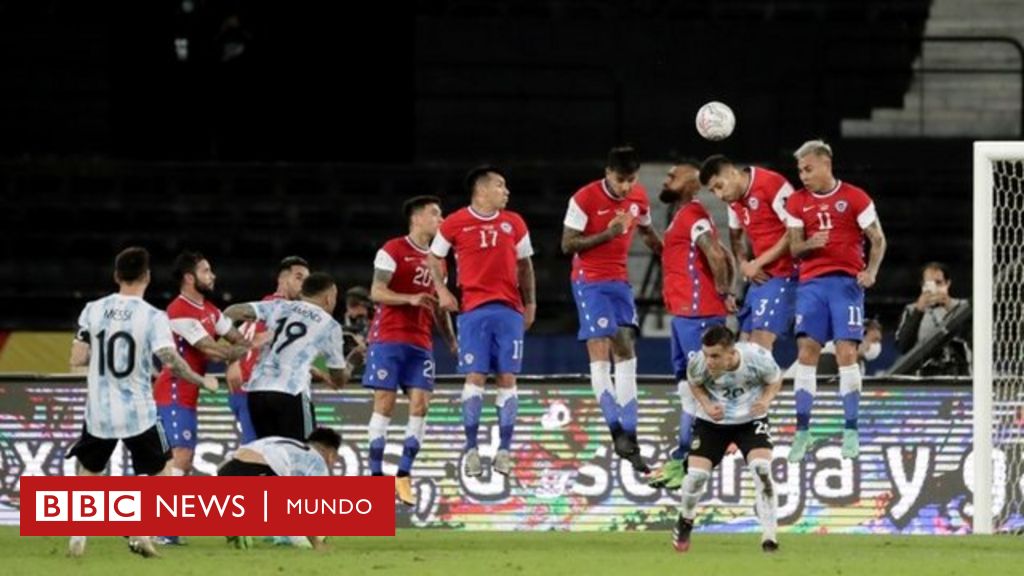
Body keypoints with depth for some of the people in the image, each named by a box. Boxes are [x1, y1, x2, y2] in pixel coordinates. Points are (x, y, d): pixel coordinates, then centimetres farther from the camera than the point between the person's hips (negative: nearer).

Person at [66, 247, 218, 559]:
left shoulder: (93, 311, -1)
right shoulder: (153, 317, -11)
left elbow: (77, 360, 0)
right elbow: (171, 360, -17)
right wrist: (202, 380, -2)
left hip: (99, 411, 3)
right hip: (138, 412, -3)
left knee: (87, 474, 21)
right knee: (160, 474, 15)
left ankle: (78, 534, 6)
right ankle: (141, 533, 0)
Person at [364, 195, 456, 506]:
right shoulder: (393, 250, -4)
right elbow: (377, 292, -12)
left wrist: (452, 341, 11)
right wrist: (411, 299, -26)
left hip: (421, 342, 6)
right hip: (388, 337, -6)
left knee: (420, 404, -6)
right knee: (385, 402, -6)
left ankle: (404, 476, -4)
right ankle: (376, 476, -4)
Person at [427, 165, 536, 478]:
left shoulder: (514, 223, 9)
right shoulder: (455, 224, 1)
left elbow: (524, 264, 17)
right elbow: (434, 257, 12)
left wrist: (530, 303, 11)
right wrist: (442, 290, -2)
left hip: (509, 309, 2)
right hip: (473, 308, -2)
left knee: (507, 377, -2)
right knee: (475, 375, -6)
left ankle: (504, 449, 0)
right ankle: (471, 448, 0)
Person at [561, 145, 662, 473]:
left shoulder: (638, 197, 4)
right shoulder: (585, 199, -14)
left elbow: (648, 234, 22)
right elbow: (567, 245, -13)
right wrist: (607, 234, -22)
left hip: (620, 280, 6)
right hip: (590, 281, -6)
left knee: (626, 353, 2)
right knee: (600, 351, -13)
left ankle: (629, 437, 3)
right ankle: (618, 432, -17)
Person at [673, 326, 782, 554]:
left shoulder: (758, 358, -29)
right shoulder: (699, 364, -27)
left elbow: (775, 380, -6)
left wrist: (766, 400, -27)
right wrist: (706, 404, -22)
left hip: (751, 419, -1)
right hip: (712, 421, 1)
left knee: (761, 469, -21)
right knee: (697, 473, -5)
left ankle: (769, 535, -14)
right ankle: (685, 520, 28)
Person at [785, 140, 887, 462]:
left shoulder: (854, 198, 0)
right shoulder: (797, 202, 9)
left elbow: (877, 239, 2)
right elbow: (794, 247, 8)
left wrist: (871, 271, -14)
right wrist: (810, 244, -15)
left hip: (846, 280, -3)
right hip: (811, 282, 3)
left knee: (846, 352, -7)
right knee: (806, 353, -4)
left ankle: (851, 431, 0)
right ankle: (802, 432, 0)